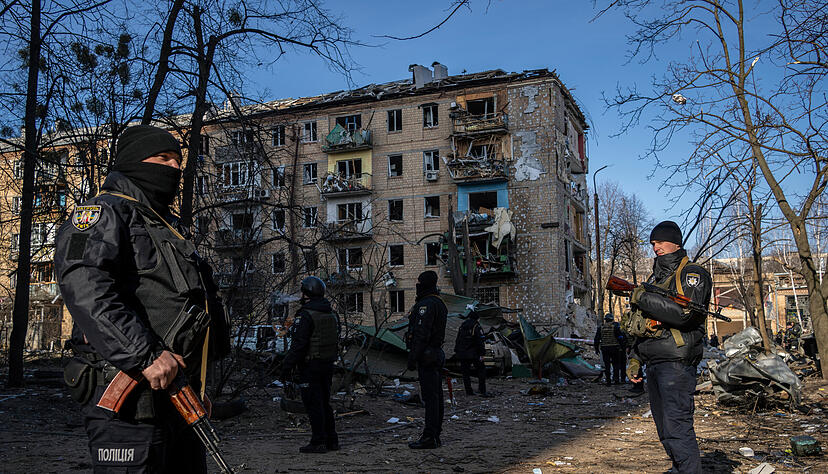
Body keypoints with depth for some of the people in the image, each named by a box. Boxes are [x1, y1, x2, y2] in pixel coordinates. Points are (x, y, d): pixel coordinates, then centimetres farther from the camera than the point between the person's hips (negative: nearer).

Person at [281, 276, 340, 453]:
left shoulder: (305, 315, -15)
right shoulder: (331, 314, 11)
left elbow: (298, 344, -19)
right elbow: (336, 340, 16)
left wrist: (287, 365, -14)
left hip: (310, 367, -8)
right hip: (328, 365, 8)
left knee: (313, 404, -2)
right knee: (325, 402, 15)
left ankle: (318, 442, 1)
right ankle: (332, 440, 19)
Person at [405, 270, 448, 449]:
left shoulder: (426, 304, -14)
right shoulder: (439, 304, 18)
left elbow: (421, 334, -21)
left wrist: (413, 357, -20)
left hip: (426, 356, -10)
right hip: (437, 354, 10)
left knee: (430, 397, -9)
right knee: (436, 396, 11)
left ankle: (429, 437, -8)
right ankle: (436, 435, 17)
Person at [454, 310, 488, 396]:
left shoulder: (462, 326, 13)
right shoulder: (477, 327, -7)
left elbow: (457, 340, 18)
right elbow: (481, 341, -13)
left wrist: (456, 351, 23)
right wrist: (482, 354, -12)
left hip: (462, 354, 5)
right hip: (473, 354, -5)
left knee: (465, 372, 11)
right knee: (481, 370, 3)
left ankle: (468, 391, 9)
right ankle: (482, 391, -4)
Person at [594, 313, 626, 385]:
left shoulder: (601, 327, 5)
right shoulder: (615, 327, -3)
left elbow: (597, 339, 7)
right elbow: (620, 338, -6)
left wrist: (596, 348, 13)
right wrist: (622, 347, 1)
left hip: (604, 348, 2)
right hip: (614, 348, -2)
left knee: (607, 365, 5)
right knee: (616, 364, 9)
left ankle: (608, 381, 3)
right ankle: (616, 379, 5)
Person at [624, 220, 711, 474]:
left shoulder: (693, 274, -4)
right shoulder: (655, 278, 21)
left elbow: (682, 313, -21)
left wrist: (643, 297, -13)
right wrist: (635, 359, 18)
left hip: (676, 363, -8)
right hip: (653, 363, 8)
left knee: (677, 427, -12)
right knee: (665, 431, 13)